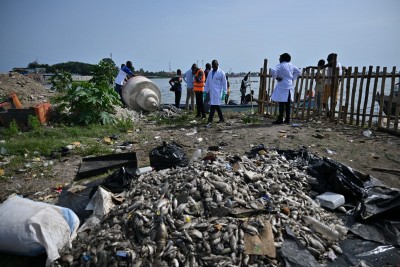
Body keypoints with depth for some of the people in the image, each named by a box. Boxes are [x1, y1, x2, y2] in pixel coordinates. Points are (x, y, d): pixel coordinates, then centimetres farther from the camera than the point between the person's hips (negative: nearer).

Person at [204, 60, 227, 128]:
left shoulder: (221, 73, -2)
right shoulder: (210, 73, 15)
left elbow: (224, 83, -3)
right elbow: (207, 82, 18)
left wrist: (224, 93, -8)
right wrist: (205, 91, 12)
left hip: (217, 92, -6)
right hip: (211, 92, 6)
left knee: (213, 106, -13)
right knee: (217, 106, 12)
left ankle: (210, 121, -15)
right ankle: (221, 119, 25)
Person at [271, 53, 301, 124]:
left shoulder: (280, 65, -9)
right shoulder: (291, 65, 12)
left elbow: (273, 70, -25)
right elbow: (298, 71, 22)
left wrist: (276, 77, -12)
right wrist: (293, 78, 20)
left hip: (282, 86, -7)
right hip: (289, 86, 7)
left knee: (281, 103, -7)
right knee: (287, 103, 10)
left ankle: (280, 119, -6)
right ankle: (287, 119, 15)